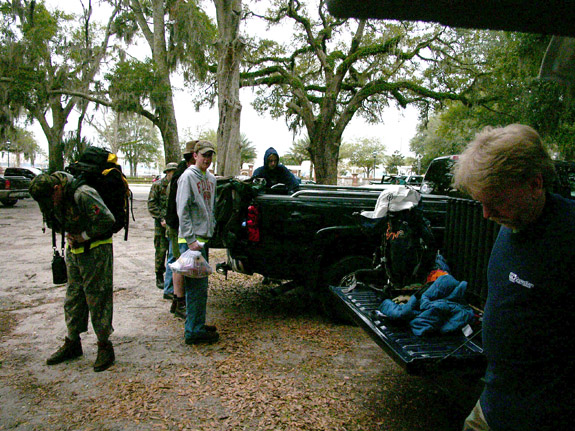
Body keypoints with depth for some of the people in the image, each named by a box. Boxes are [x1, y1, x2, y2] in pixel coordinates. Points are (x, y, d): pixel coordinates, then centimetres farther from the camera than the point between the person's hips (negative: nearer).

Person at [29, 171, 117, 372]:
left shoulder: (82, 195, -25)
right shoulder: (53, 197, 2)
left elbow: (107, 220, -25)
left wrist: (84, 236, -15)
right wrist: (69, 234, 1)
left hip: (95, 251, -8)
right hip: (74, 251, 8)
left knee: (97, 299, -2)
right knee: (73, 298, 14)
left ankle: (105, 346, 9)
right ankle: (72, 344, 28)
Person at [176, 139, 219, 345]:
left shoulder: (211, 178, 16)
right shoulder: (188, 176, -10)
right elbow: (183, 210, -15)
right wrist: (191, 240, -19)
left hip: (205, 238, 9)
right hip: (193, 239, -9)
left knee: (200, 285, 15)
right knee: (197, 286, -7)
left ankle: (197, 325, 26)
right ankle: (194, 331, 1)